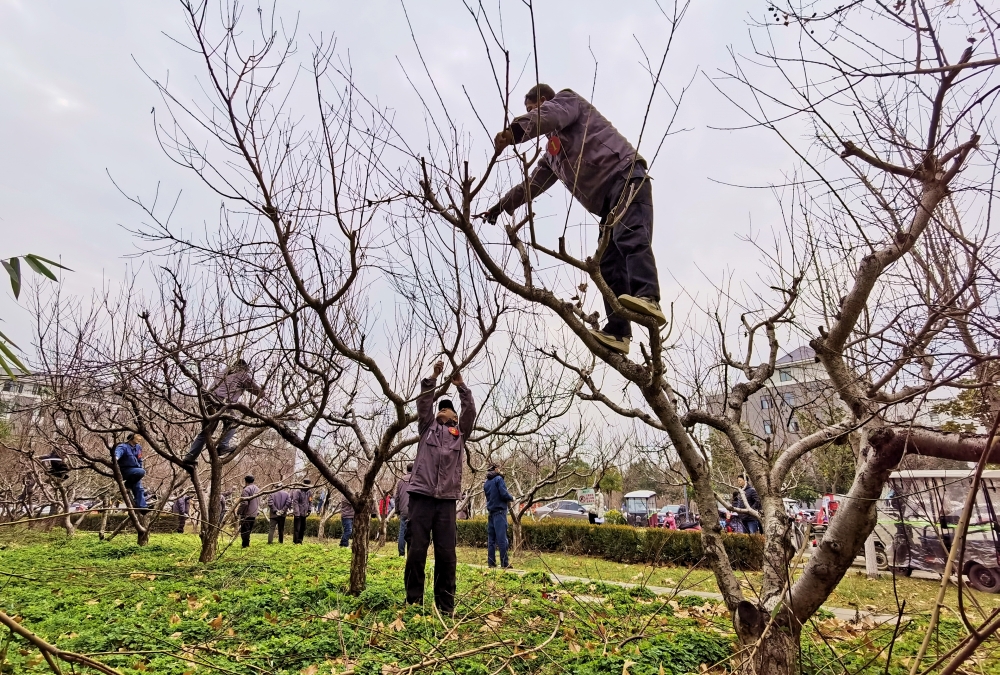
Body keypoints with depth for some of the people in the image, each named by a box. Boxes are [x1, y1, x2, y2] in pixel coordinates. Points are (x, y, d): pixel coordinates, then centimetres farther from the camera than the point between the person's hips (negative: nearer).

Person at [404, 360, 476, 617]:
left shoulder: (459, 433, 18)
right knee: (417, 551, -1)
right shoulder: (428, 427, 16)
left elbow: (471, 410, 6)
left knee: (446, 554, 0)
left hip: (447, 500, 1)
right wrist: (433, 378, -5)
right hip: (422, 496, -1)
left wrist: (461, 386, 0)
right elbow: (423, 403, 4)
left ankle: (446, 605, 8)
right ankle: (413, 602, 10)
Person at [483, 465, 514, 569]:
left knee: (491, 538, 7)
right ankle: (504, 563, -6)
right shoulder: (498, 479, -6)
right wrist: (512, 498, 5)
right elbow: (504, 494, -15)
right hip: (499, 511, -7)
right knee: (502, 538, -6)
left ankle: (491, 562, 6)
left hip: (491, 512, 7)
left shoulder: (486, 483, 16)